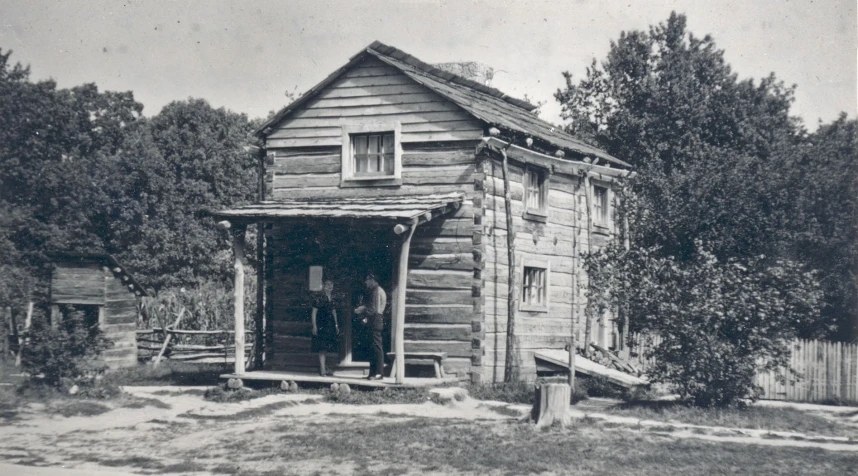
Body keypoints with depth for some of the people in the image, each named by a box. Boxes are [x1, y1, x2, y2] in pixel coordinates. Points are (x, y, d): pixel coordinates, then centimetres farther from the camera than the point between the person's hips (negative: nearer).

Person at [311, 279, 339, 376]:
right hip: (321, 325, -7)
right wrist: (314, 326, -13)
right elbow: (314, 312, -7)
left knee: (325, 347, 11)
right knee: (322, 347, -9)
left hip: (330, 325, 7)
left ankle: (322, 367, 18)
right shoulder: (319, 298, -7)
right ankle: (322, 369, -11)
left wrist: (336, 325, 17)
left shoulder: (332, 299, 13)